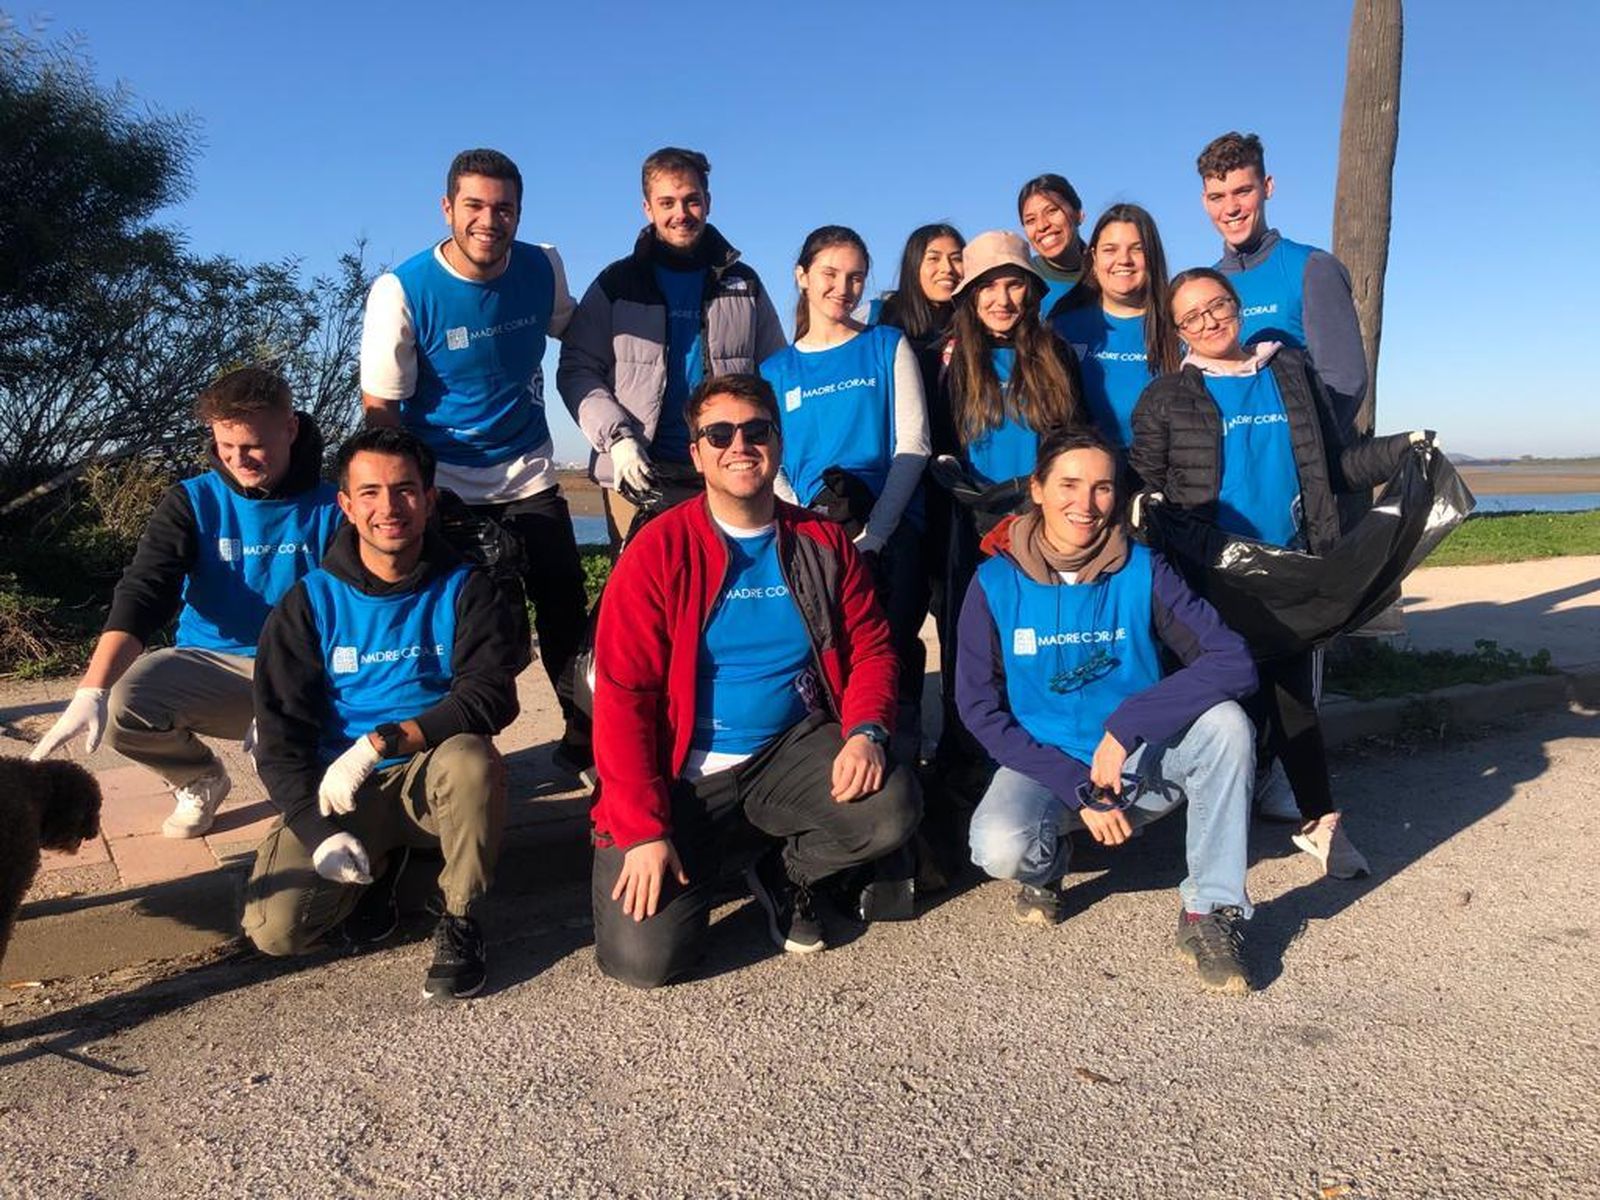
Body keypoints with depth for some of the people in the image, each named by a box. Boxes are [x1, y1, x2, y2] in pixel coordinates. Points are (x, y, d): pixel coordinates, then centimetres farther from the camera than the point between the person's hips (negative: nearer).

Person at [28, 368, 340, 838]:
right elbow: (142, 593, -14)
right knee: (120, 702, -27)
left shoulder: (329, 508, -5)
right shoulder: (192, 502, -1)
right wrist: (91, 690, -31)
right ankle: (200, 781, 7)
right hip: (210, 667, 3)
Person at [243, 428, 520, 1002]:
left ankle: (459, 919, -11)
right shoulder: (309, 603, -1)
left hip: (433, 781, -1)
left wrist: (380, 743, -27)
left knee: (471, 757, -36)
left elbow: (491, 696, -17)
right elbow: (281, 738, -3)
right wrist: (319, 831, -18)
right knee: (274, 928, -20)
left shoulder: (465, 589, -4)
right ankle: (382, 863, 13)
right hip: (337, 791, 2)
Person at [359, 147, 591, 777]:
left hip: (530, 477, 3)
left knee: (568, 617, 2)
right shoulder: (402, 291, -14)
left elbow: (573, 333, 19)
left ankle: (586, 742, 19)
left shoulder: (543, 268, -3)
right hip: (443, 487, -3)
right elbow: (380, 411, -10)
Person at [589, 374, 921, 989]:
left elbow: (871, 648, 6)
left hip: (791, 753, 3)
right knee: (641, 956, -18)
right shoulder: (658, 552, -7)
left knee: (893, 807, -25)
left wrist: (865, 732, -16)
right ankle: (703, 856, 18)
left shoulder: (822, 542, 4)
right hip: (684, 773, -3)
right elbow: (622, 695, -11)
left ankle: (782, 876, 7)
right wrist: (643, 829, -17)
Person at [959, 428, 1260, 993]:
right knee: (1001, 847, -32)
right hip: (1044, 765, -1)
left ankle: (1211, 911, -13)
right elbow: (979, 708, -9)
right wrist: (1077, 788, -17)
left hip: (1143, 762, 1)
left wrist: (1126, 725, -28)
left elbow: (1233, 661, -18)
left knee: (1224, 722, -27)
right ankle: (1047, 861, 7)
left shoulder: (1142, 572, -8)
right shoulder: (996, 583, -8)